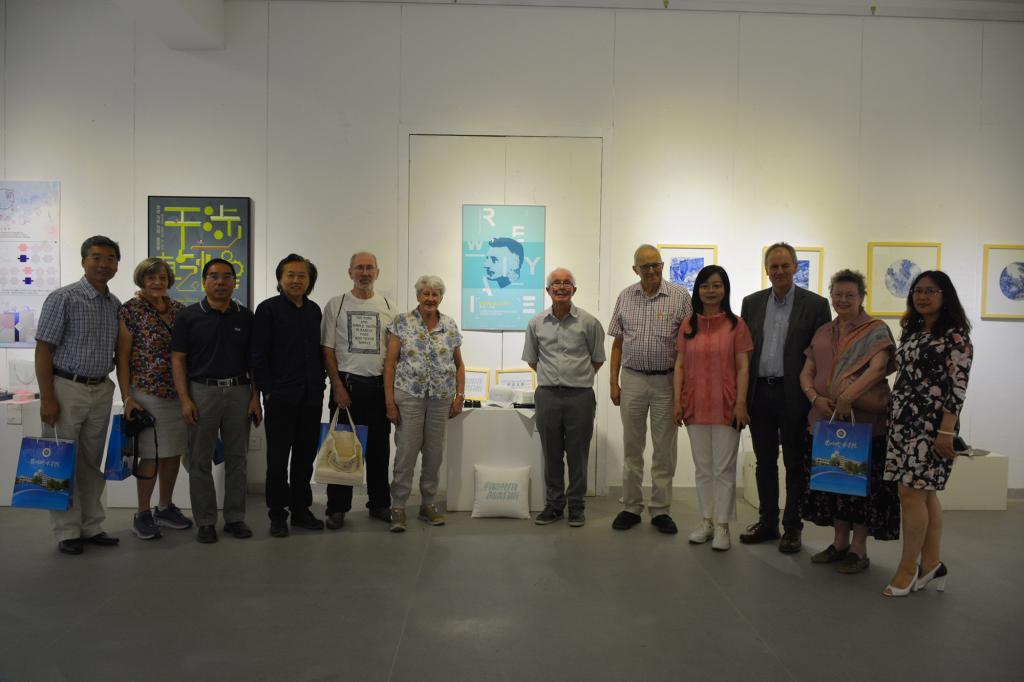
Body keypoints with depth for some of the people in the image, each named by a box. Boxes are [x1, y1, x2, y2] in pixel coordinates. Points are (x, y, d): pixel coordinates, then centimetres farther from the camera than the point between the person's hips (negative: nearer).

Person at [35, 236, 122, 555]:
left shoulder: (116, 305, 8)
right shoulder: (63, 298, -9)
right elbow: (43, 350, -11)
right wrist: (47, 399, -14)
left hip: (102, 390, 5)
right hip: (66, 388, -5)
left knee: (93, 462, 12)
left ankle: (92, 526, 22)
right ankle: (67, 532, 13)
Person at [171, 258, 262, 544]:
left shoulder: (245, 316, 5)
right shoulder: (188, 316, -1)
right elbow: (177, 359, -1)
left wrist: (255, 397, 0)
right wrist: (185, 399, -9)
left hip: (239, 392, 2)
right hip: (202, 391, -2)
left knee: (236, 458, 8)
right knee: (200, 461, 4)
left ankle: (235, 518, 19)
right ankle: (205, 521, 15)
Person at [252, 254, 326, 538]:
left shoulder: (314, 310, 10)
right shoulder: (268, 309, -5)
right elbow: (258, 355, -7)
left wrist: (320, 384, 10)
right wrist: (267, 391, -11)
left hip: (311, 397, 5)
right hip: (280, 397, -5)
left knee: (305, 456, 11)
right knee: (278, 457, 4)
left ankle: (301, 509, 23)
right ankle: (277, 514, 15)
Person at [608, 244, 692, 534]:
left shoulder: (680, 296, -2)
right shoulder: (625, 297, 6)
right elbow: (617, 343, 9)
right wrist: (614, 383, 3)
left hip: (667, 380, -2)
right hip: (632, 379, 2)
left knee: (665, 448, 5)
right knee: (632, 447, 8)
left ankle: (661, 510, 16)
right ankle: (631, 507, 19)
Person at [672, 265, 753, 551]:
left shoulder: (735, 324, -2)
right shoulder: (688, 325, 7)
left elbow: (743, 368, -3)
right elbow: (680, 366, 7)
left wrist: (741, 403, -11)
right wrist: (677, 401, 0)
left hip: (726, 406, -3)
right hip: (695, 406, 3)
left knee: (724, 469, 3)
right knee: (702, 468, 12)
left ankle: (722, 526, 14)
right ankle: (706, 520, 24)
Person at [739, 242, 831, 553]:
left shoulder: (815, 304, -2)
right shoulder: (752, 302, 9)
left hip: (794, 396, -3)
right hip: (760, 393, 4)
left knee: (795, 465, 7)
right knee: (764, 462, 13)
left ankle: (792, 528, 18)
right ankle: (767, 522, 25)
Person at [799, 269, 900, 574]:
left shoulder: (876, 330, -3)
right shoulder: (823, 332, 14)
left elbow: (877, 368, -18)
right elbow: (807, 372, 10)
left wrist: (847, 397, -29)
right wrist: (815, 397, -9)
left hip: (864, 420, -5)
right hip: (825, 419, 5)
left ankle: (859, 549, 14)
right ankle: (840, 542, 25)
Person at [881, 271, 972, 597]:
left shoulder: (955, 336, -7)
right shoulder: (912, 332, 15)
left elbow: (958, 386, -12)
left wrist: (946, 431, -17)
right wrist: (894, 417, 15)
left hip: (931, 424, -7)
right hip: (903, 421, 7)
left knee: (911, 494, -7)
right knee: (925, 494, 11)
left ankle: (908, 569, 4)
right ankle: (931, 564, 19)